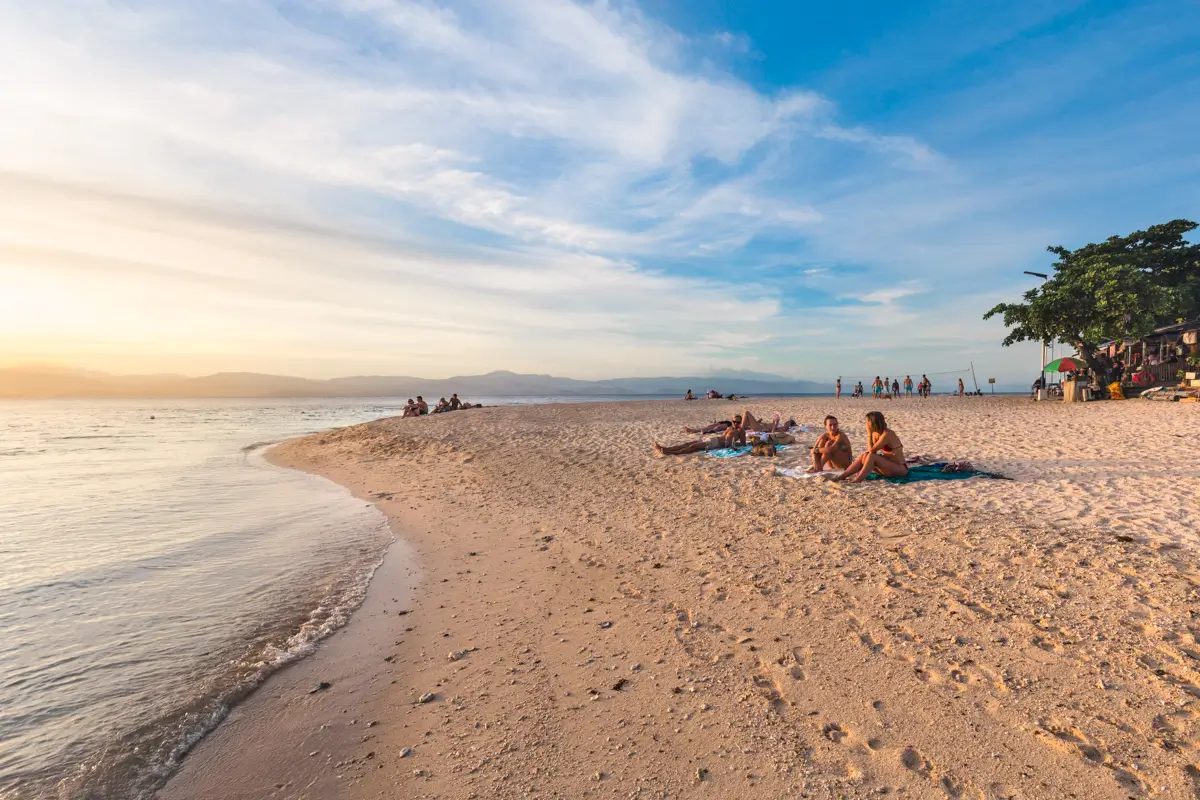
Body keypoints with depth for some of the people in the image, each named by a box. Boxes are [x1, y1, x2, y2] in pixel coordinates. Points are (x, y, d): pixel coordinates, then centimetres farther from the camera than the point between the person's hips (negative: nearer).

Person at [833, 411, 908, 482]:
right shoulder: (876, 434, 4)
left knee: (872, 457, -26)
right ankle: (840, 477, -14)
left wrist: (869, 434, -15)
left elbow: (871, 450, -21)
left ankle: (856, 481, -30)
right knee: (864, 457, -9)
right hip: (889, 465, 8)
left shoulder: (887, 434, -21)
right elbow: (870, 451, 2)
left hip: (900, 469, -8)